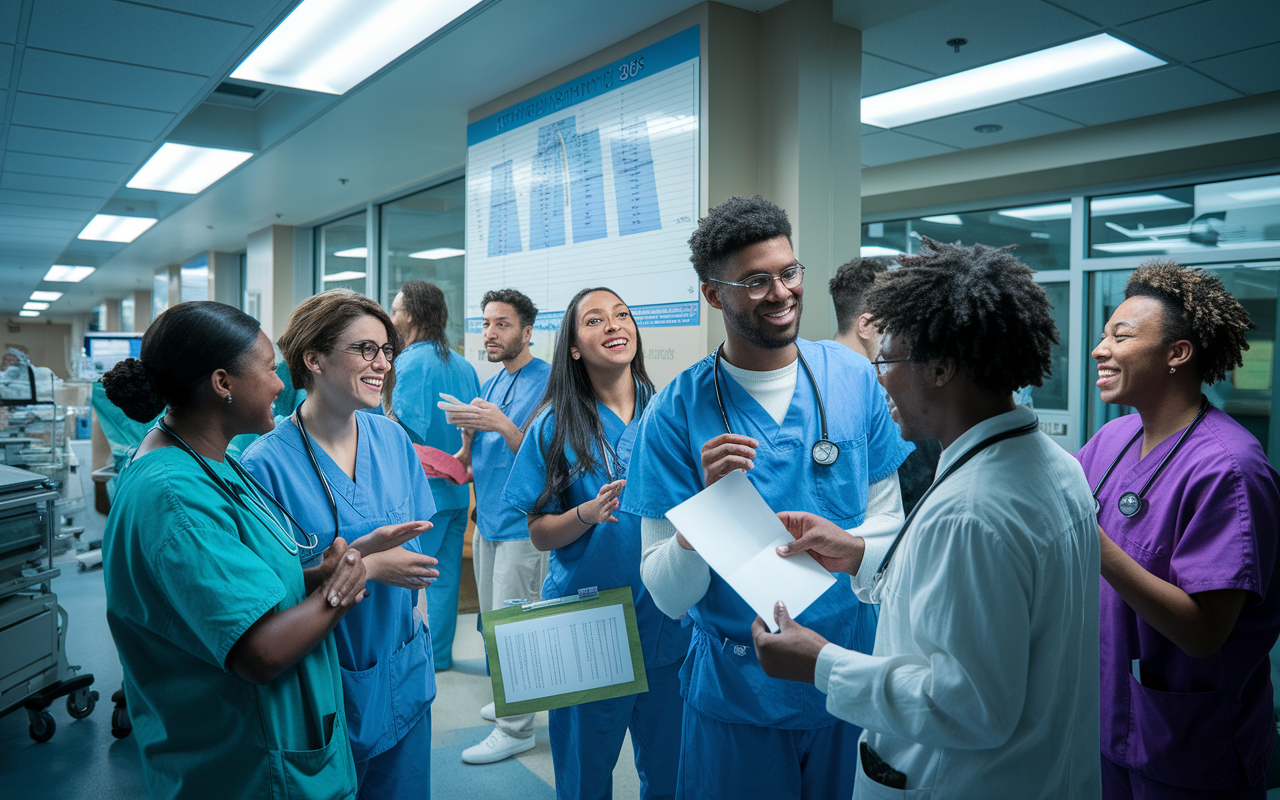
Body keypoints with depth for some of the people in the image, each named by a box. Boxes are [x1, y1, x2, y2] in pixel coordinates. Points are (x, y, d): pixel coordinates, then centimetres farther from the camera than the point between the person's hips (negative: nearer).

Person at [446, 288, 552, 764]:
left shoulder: (546, 381, -11)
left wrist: (502, 424, -27)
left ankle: (516, 728, 11)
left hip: (522, 523, -8)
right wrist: (468, 433, -5)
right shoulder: (492, 384, 13)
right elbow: (476, 458, 15)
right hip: (488, 519, 8)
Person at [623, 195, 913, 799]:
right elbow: (669, 596, -14)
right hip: (737, 691, -2)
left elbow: (887, 517, 0)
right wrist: (712, 497, -31)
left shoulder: (853, 377, -6)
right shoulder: (677, 411, -14)